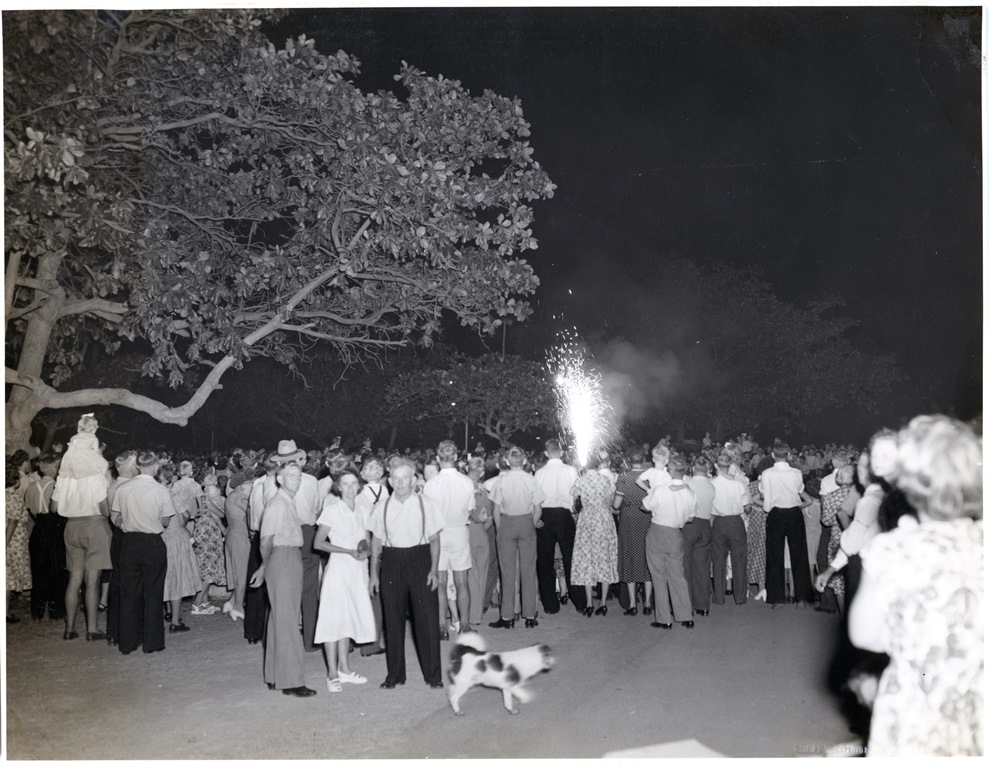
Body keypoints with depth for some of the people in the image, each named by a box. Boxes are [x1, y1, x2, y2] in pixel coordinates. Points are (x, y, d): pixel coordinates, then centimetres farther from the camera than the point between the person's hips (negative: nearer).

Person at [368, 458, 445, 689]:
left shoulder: (426, 505, -2)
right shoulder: (381, 507, 3)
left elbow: (434, 540, 1)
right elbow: (376, 542, 8)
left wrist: (434, 570, -7)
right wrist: (374, 573, 5)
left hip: (419, 561, -2)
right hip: (391, 563, 2)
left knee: (427, 618, -1)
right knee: (392, 620, 8)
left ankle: (433, 674, 13)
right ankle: (395, 674, 22)